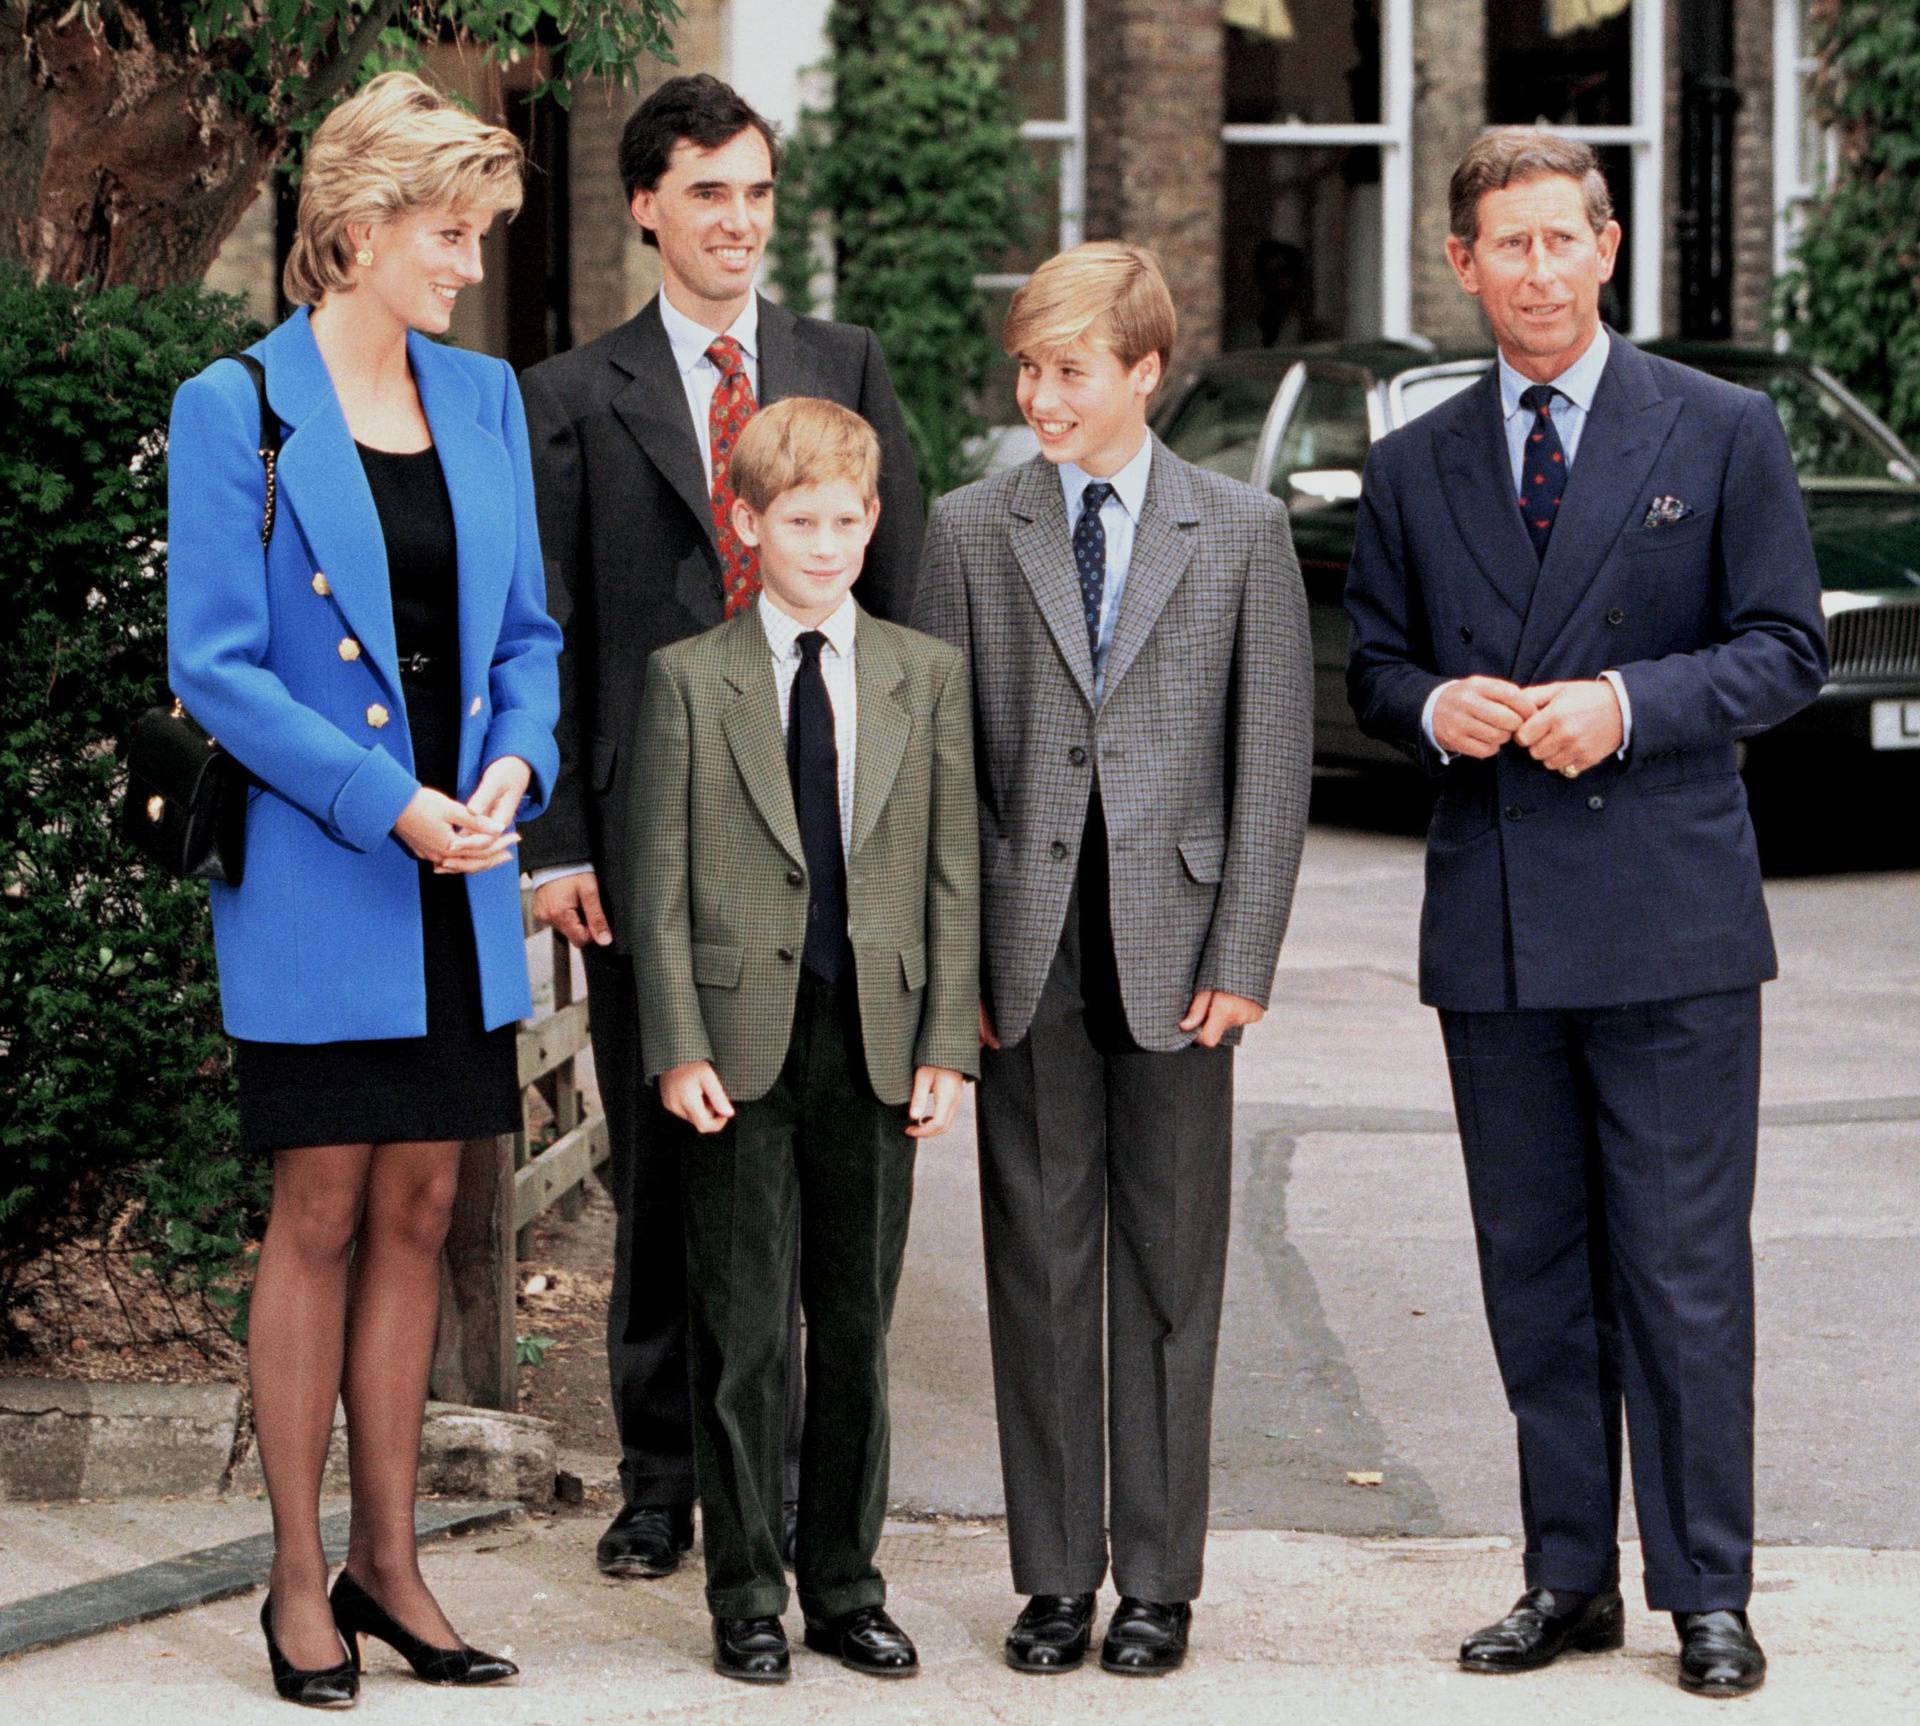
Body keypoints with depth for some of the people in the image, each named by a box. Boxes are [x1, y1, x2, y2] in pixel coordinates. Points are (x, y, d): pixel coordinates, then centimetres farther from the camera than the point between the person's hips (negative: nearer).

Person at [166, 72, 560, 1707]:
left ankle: (389, 1562, 17)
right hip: (317, 882, -5)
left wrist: (515, 761, -6)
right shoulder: (235, 409, -7)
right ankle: (300, 1576, 10)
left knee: (419, 1209, 9)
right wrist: (391, 805, -17)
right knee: (323, 1215, 0)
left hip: (462, 890, 5)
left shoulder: (488, 400, 10)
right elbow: (216, 665, -11)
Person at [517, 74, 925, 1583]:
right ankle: (661, 1474, 16)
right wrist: (557, 839, -5)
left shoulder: (847, 370, 10)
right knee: (660, 1163, 6)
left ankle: (785, 1468, 13)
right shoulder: (576, 398, 5)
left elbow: (901, 596, 7)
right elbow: (550, 637, 3)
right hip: (648, 829, -1)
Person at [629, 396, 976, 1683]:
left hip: (878, 1042, 2)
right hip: (740, 1044, -2)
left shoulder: (928, 675, 7)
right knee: (742, 1332, 2)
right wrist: (678, 1046, -8)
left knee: (858, 1324, 8)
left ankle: (846, 1585, 19)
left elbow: (954, 873, 6)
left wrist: (948, 1042, 0)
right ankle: (747, 1595, 11)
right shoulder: (690, 680, 1)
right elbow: (661, 879, -1)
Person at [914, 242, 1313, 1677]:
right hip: (1027, 955, 1)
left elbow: (1273, 758, 2)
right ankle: (1055, 1578, 13)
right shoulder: (970, 532, 6)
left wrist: (1243, 959, -5)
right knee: (1039, 1264, 5)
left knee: (1171, 1272, 4)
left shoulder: (1243, 533, 4)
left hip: (1176, 953, -1)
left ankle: (1159, 1580, 12)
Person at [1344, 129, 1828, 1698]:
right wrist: (1435, 708, -7)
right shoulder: (1414, 467, 12)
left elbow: (1785, 650, 0)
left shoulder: (1724, 434, 2)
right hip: (1492, 922, 4)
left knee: (1684, 1269, -3)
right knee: (1535, 1272, 9)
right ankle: (1569, 1579, 18)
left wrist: (1627, 703, -16)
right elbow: (1373, 668, 16)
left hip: (1669, 917, -3)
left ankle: (1709, 1594, 5)